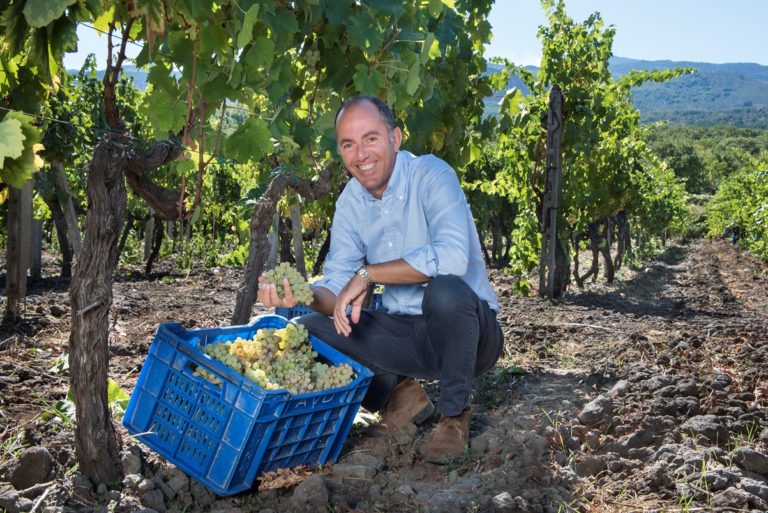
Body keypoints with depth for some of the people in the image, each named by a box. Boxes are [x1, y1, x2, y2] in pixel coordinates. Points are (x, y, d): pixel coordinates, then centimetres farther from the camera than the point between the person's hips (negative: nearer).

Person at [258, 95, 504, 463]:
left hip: (465, 331, -5)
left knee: (445, 289, -38)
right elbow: (337, 286, -3)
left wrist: (367, 274, -30)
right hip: (403, 333, 5)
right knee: (311, 329, -11)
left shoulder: (431, 175, -16)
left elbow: (452, 255, -34)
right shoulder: (350, 201, 2)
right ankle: (400, 395, 5)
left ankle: (455, 414, -13)